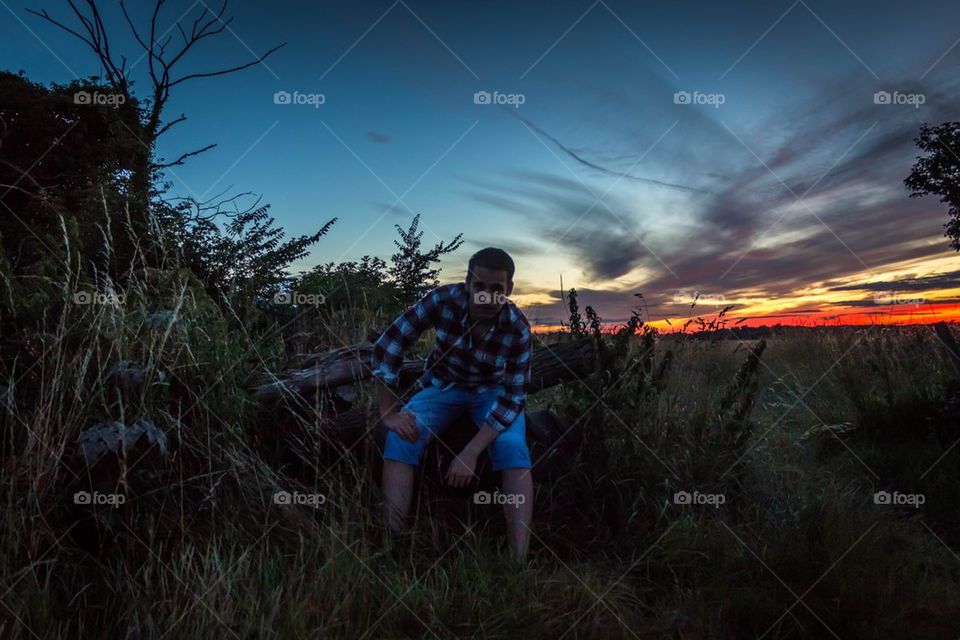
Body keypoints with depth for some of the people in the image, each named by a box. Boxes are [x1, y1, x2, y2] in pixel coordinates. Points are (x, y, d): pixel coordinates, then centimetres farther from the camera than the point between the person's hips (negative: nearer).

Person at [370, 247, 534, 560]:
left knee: (513, 448, -29)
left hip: (492, 391, -1)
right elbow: (386, 349, -22)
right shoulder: (443, 300, -27)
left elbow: (514, 396, -23)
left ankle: (519, 560, -29)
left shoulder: (518, 329, -25)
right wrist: (389, 413, -25)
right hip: (443, 384, 1)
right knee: (400, 438, -25)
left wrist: (471, 452, -33)